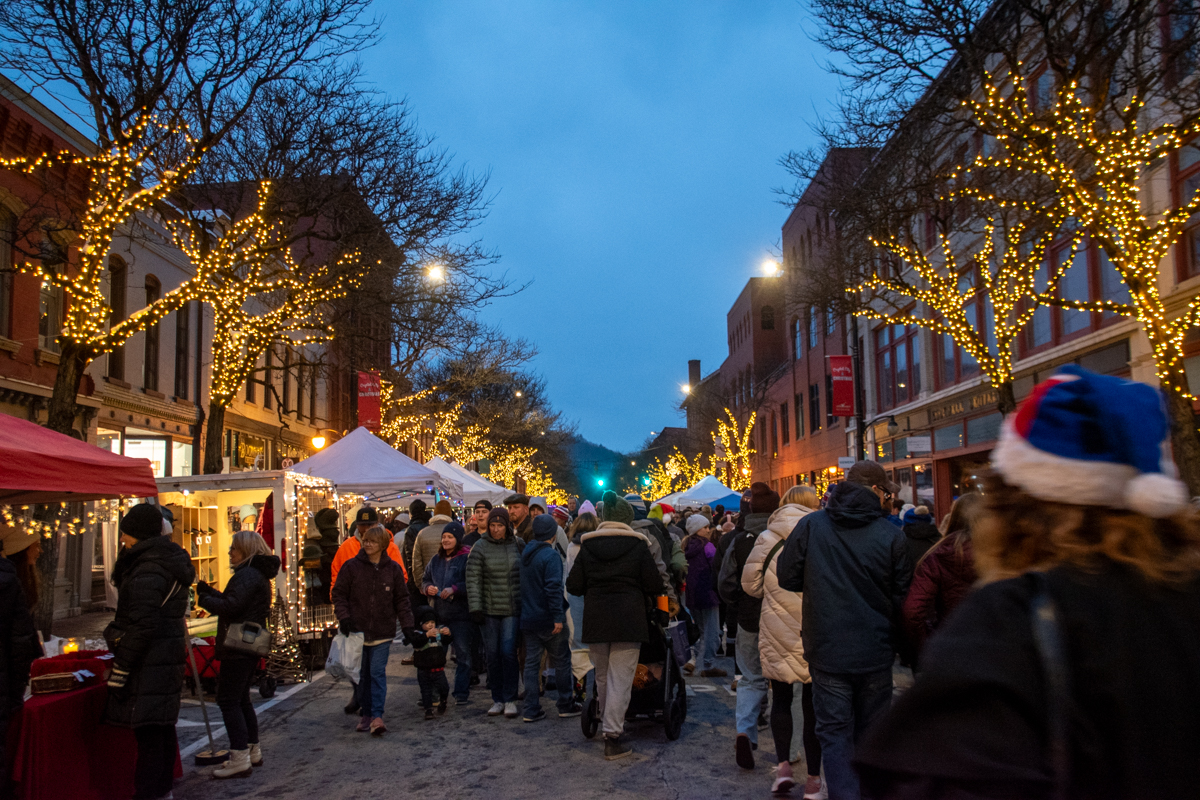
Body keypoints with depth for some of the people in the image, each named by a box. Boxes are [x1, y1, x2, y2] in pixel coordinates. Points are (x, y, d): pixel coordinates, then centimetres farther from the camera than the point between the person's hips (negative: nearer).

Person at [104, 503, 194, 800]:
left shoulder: (148, 571, -18)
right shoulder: (172, 564, 13)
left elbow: (142, 627, -21)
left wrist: (119, 670, -16)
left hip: (148, 663, -10)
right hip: (168, 657, 10)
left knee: (148, 733, -6)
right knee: (162, 728, 18)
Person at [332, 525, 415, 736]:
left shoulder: (393, 568, 2)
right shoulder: (352, 566, -1)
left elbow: (401, 599, 7)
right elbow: (339, 593, 4)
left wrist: (407, 625, 2)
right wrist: (344, 617, -9)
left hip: (382, 632, -1)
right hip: (357, 630, 1)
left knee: (378, 672, -9)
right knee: (363, 674, 10)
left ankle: (377, 716, -10)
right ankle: (366, 714, 22)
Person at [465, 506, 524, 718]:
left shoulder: (518, 544, 3)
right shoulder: (480, 548, -2)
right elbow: (473, 580, -4)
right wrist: (475, 608, -11)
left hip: (512, 608, 0)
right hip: (489, 609, 0)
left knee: (508, 652, -6)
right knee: (492, 654, 5)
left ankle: (510, 700, 4)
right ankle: (497, 699, 17)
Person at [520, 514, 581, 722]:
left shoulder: (526, 553, 9)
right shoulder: (550, 555, -16)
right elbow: (553, 588, -23)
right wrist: (558, 617, -21)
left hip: (528, 618, 7)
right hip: (547, 619, -7)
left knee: (531, 663, 9)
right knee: (561, 661, 8)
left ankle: (531, 710, 9)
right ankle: (566, 705, 16)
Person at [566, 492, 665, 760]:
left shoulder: (587, 545, 2)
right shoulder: (637, 545, -5)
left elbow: (573, 586, 1)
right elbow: (654, 586, -6)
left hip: (595, 620, 3)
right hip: (628, 619, -3)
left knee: (602, 677, 19)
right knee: (620, 678, -1)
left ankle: (607, 724, 31)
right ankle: (612, 735, -4)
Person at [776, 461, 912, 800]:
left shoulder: (810, 525, -6)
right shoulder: (891, 535, -8)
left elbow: (787, 578, -1)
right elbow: (903, 597, -2)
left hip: (827, 650, -1)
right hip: (875, 652, 1)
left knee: (835, 733, 5)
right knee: (870, 733, 17)